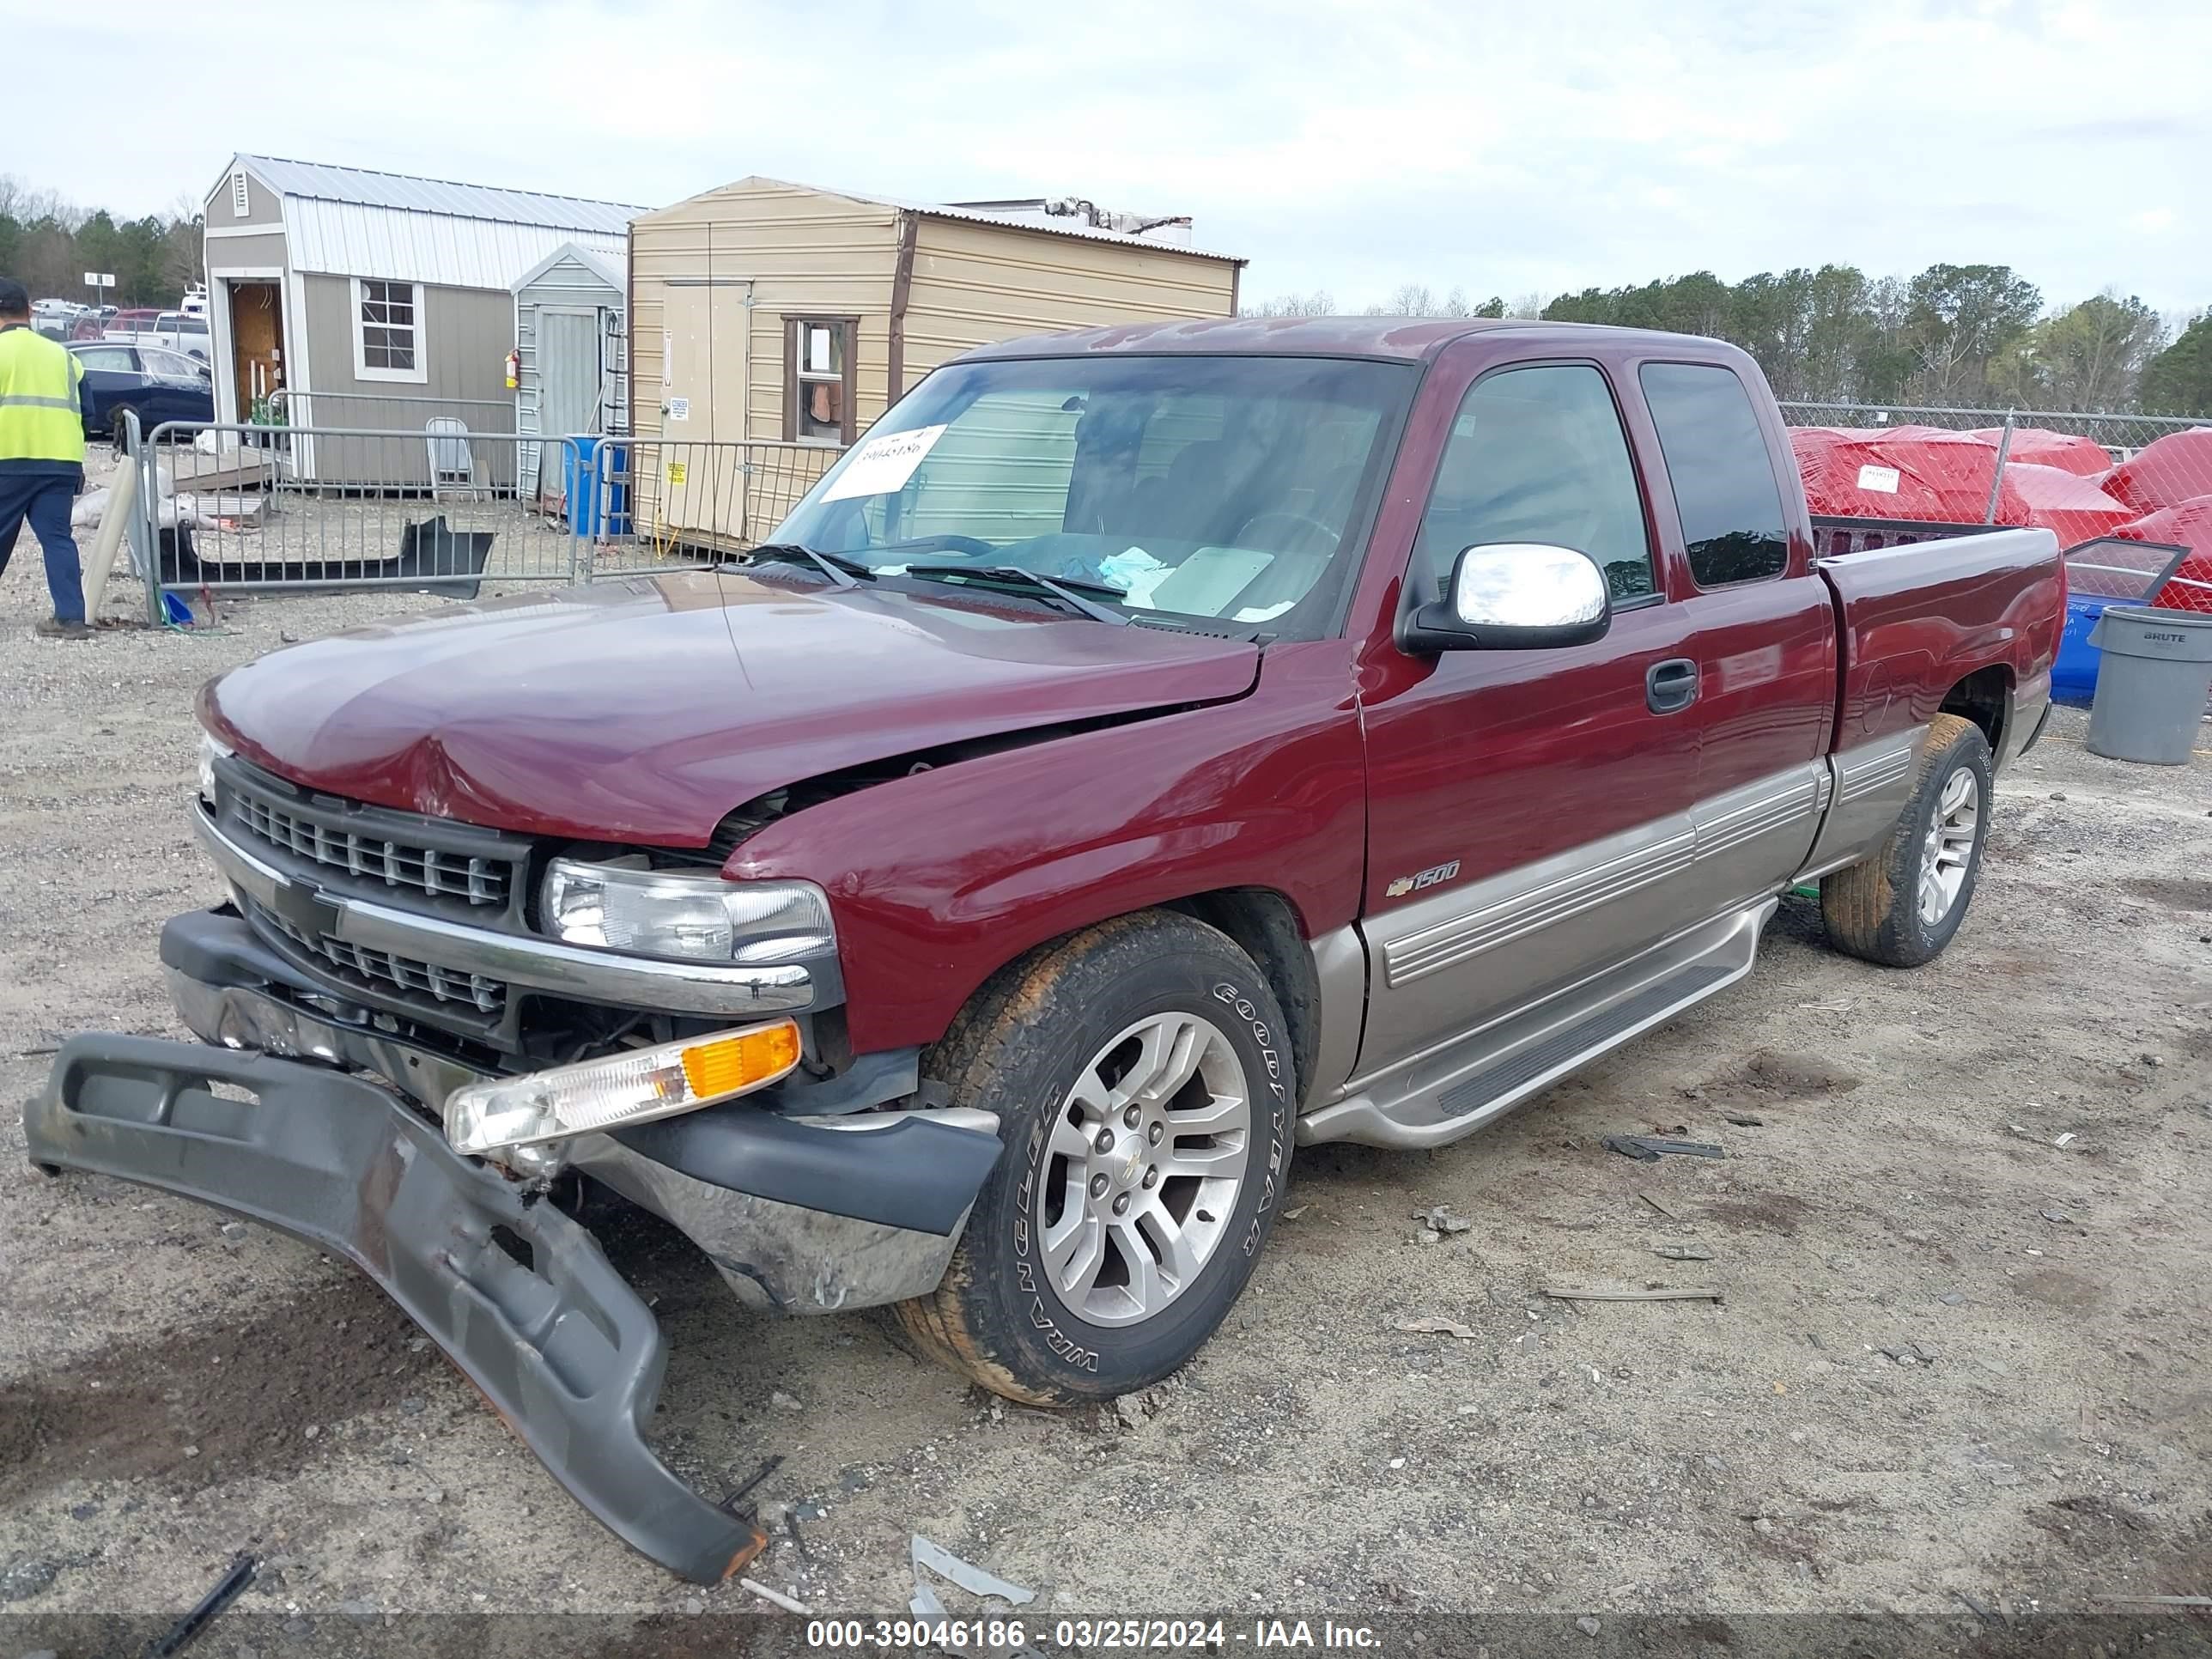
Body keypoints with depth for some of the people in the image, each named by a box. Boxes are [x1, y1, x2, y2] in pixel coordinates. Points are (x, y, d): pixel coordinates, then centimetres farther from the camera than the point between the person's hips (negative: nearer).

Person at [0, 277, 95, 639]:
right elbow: (84, 410, 12)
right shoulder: (63, 355, 13)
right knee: (57, 537, 2)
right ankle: (70, 617, -8)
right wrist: (78, 465, 17)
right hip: (61, 461, 3)